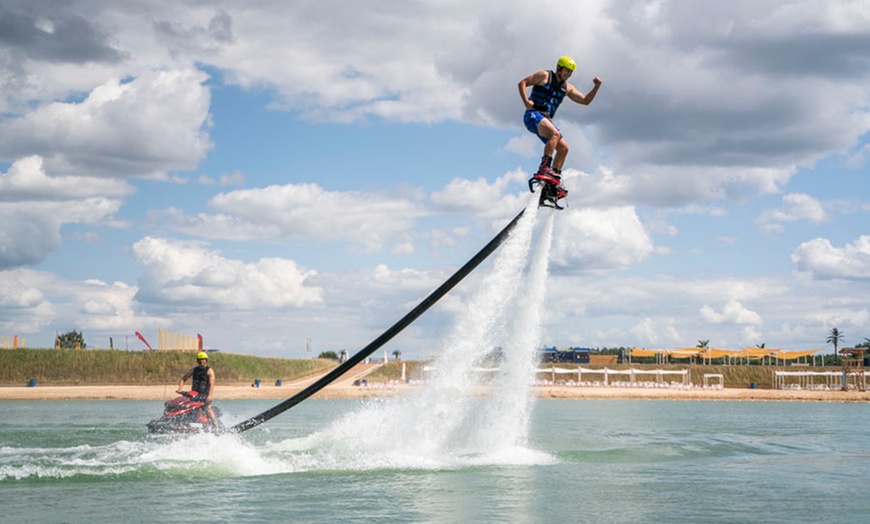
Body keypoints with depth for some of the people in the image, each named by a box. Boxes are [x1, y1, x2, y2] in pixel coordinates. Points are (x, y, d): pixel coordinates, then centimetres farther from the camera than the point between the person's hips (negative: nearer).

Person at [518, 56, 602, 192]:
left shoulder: (567, 88, 20)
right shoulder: (545, 76, 3)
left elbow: (585, 100, 16)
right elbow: (522, 83, 1)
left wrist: (596, 87, 3)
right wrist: (526, 101, -12)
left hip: (546, 120, 8)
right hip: (533, 115, -8)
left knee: (563, 148, -2)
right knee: (555, 133, -32)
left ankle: (555, 179, 2)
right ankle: (543, 169, -41)